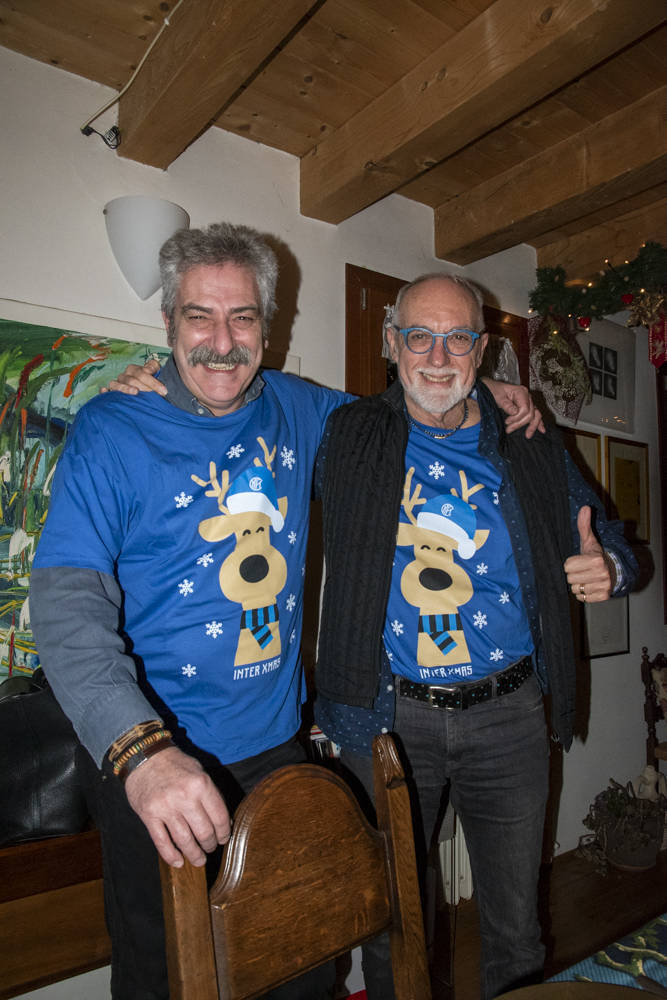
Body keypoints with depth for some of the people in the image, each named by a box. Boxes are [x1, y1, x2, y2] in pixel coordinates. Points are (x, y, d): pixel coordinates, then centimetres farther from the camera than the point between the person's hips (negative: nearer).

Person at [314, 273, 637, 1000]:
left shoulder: (532, 449, 2)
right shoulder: (345, 438, -2)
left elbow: (608, 545, 9)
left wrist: (606, 569, -13)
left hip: (508, 715, 2)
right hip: (390, 717, -1)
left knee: (515, 925, 19)